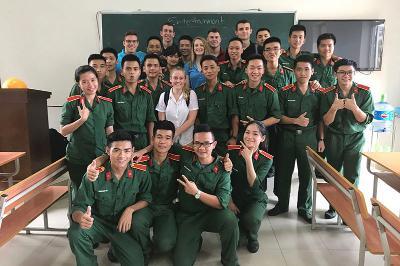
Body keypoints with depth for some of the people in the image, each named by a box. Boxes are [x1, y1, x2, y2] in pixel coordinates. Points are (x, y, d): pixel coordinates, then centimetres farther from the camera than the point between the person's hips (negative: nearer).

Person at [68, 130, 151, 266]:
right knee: (76, 232, -32)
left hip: (124, 224, 1)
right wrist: (81, 217, -39)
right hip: (99, 221, -1)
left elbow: (146, 199, 0)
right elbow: (78, 207, -15)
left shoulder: (141, 173, -13)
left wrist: (130, 209, -19)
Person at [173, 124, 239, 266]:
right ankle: (196, 240, 23)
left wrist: (197, 193, -22)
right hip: (186, 216, 2)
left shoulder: (221, 169, -11)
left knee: (230, 219, -35)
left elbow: (223, 202, -20)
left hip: (210, 214, -1)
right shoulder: (185, 157, -4)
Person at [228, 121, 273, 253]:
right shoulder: (231, 151, -9)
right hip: (233, 196, 2)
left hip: (255, 199, -1)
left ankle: (252, 238, 6)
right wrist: (229, 200, -7)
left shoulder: (266, 159, -11)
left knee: (251, 220, -33)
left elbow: (254, 185, -24)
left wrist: (248, 159, -29)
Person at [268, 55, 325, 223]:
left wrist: (321, 139, 3)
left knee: (307, 173, 6)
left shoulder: (318, 94, 5)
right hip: (287, 136, 0)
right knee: (283, 171, 7)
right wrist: (296, 120, -16)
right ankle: (282, 204, 26)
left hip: (309, 137, 1)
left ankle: (304, 208, 23)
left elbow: (321, 119, 7)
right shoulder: (285, 92, 0)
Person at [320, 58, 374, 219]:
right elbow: (326, 122, -6)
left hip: (355, 139, -1)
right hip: (334, 138, 1)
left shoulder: (364, 92, -7)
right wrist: (334, 107, -24)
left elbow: (366, 120, -8)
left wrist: (354, 107, -25)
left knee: (351, 176, -1)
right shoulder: (329, 94, -5)